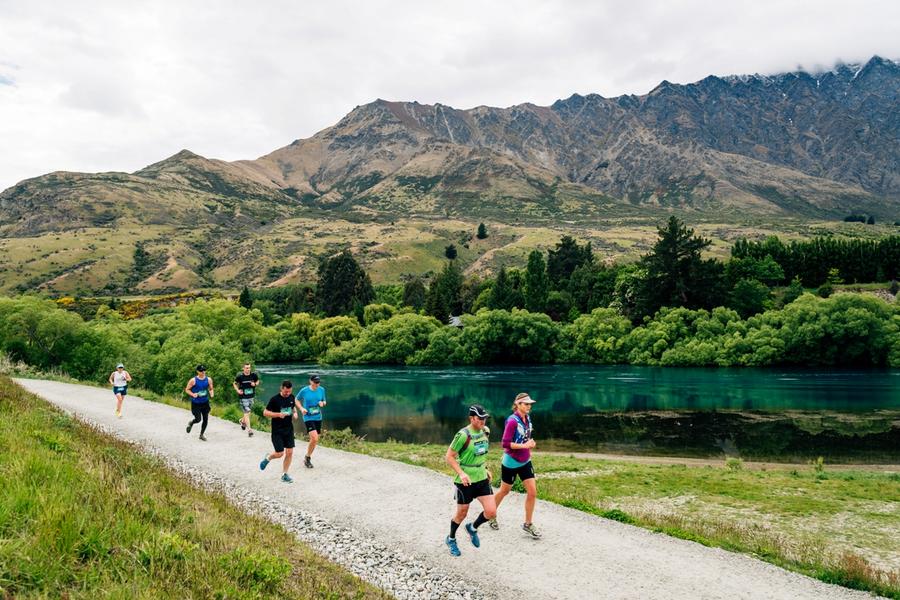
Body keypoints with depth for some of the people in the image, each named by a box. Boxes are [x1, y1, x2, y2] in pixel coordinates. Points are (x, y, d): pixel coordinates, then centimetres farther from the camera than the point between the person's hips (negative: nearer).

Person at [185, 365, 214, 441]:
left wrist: (211, 393, -12)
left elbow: (211, 389, 10)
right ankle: (190, 423, 30)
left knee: (205, 420, 3)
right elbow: (187, 389, -3)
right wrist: (193, 394, -21)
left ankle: (202, 434, 23)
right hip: (196, 403, -3)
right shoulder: (193, 380, -10)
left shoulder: (208, 379, 0)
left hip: (205, 402, 4)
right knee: (198, 419, -6)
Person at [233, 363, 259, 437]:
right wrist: (237, 390, -10)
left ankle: (242, 421, 50)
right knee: (247, 412, -9)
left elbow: (257, 381, 10)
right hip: (243, 397, -4)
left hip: (251, 396, 4)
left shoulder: (253, 375, -7)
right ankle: (249, 430, -6)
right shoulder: (240, 376, -12)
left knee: (247, 411, 18)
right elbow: (234, 383, 4)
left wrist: (255, 384, -12)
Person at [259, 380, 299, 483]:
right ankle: (267, 458, 29)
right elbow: (265, 413, -10)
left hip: (289, 429, 5)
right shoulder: (274, 399, -13)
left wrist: (295, 413, -1)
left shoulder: (292, 397, 3)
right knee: (280, 453, -5)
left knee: (289, 452, 1)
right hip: (277, 431, -5)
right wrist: (278, 414, -23)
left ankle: (284, 475, 14)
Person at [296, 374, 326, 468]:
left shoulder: (321, 390, -1)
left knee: (315, 440, 11)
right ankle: (307, 458, 3)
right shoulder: (304, 391, -10)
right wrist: (301, 408, -10)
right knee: (314, 438, -18)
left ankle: (308, 458, 32)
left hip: (318, 417, 5)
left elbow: (324, 401, 12)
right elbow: (297, 400, 6)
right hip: (308, 417, -5)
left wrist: (322, 403, -11)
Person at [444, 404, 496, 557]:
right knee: (461, 514, 10)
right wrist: (461, 473, -24)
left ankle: (473, 528, 28)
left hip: (482, 479, 6)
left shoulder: (485, 431, 1)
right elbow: (449, 457, -15)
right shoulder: (463, 435, -21)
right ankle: (451, 540, 37)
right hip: (465, 481, -6)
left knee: (491, 512, -3)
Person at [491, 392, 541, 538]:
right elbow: (505, 444, -23)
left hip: (525, 461, 6)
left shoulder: (527, 418, 1)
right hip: (511, 462, -6)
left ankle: (528, 524, 15)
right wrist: (524, 445, -25)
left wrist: (530, 443, 3)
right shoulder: (512, 421, -22)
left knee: (532, 492, 0)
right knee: (504, 491, 12)